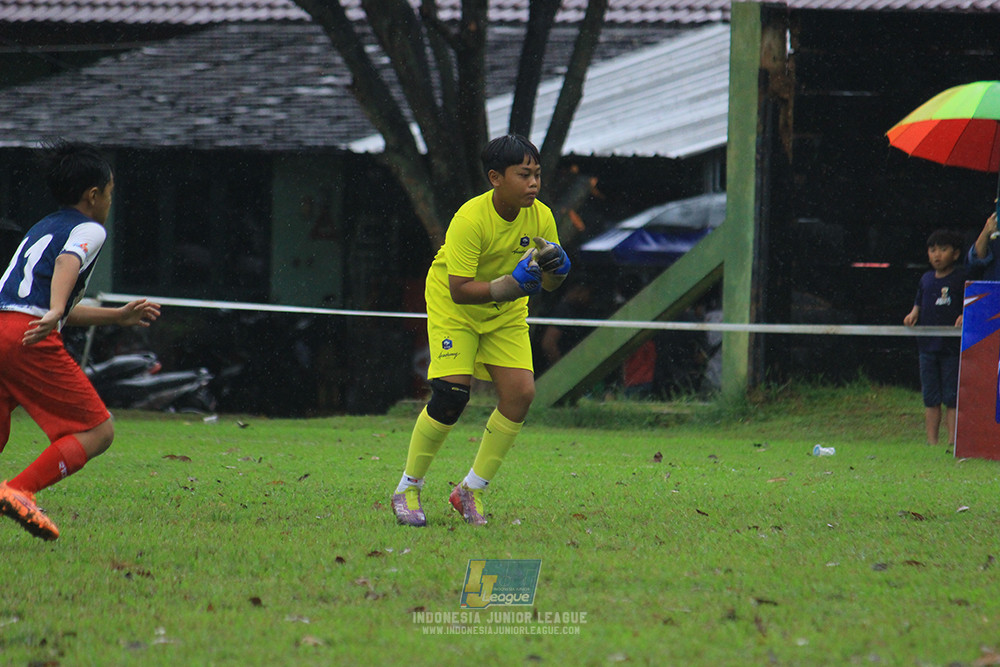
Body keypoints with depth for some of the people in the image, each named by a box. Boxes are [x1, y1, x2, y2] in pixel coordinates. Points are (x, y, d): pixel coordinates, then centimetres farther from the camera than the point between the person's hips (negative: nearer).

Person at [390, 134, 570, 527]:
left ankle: (471, 491, 5)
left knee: (520, 393, -11)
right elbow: (459, 289, -30)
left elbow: (548, 284, -1)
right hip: (453, 306, -5)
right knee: (451, 394, -19)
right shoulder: (470, 219, -29)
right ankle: (407, 490, 0)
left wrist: (554, 269, -24)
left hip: (506, 312, 5)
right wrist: (509, 285, -41)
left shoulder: (540, 218, -13)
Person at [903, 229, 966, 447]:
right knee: (931, 398, 7)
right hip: (928, 345, 5)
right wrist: (913, 314, 4)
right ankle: (931, 440, 10)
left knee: (952, 398, -3)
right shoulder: (926, 279, 12)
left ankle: (952, 439, -2)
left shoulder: (962, 278, -5)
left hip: (953, 347, -5)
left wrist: (966, 316, -21)